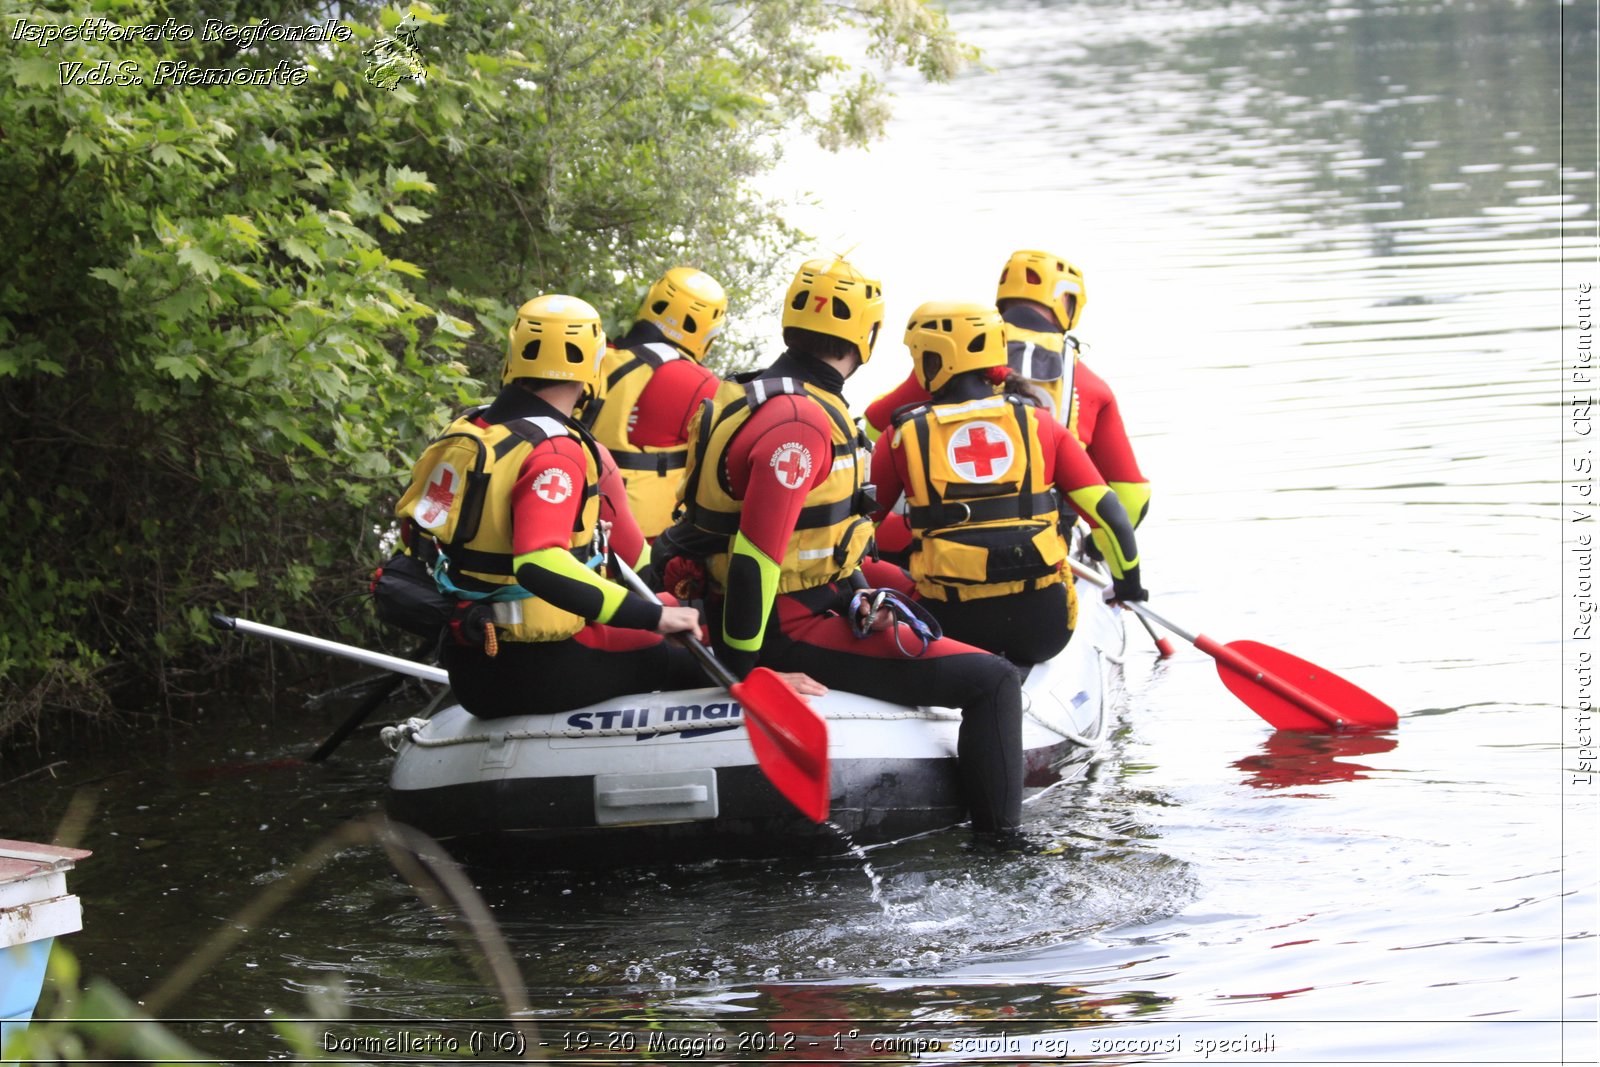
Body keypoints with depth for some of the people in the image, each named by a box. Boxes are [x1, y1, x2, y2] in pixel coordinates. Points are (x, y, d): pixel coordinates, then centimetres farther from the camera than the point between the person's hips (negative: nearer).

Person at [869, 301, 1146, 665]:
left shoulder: (904, 434, 2)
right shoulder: (1038, 424, 5)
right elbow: (1106, 511, 6)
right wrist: (1129, 580, 21)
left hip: (954, 621, -3)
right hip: (1042, 626, 3)